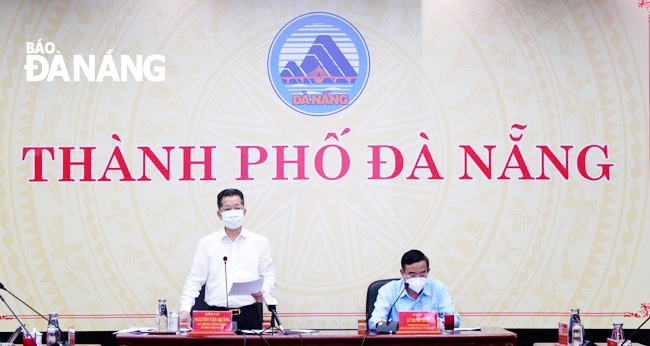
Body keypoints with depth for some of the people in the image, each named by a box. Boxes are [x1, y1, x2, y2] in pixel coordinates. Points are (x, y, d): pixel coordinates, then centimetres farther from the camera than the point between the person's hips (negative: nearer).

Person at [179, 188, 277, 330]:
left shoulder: (260, 242, 13)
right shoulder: (207, 243, 12)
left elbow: (269, 275, 11)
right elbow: (194, 280, 8)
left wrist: (263, 292, -10)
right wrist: (185, 309, -5)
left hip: (250, 314, 0)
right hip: (217, 314, 0)